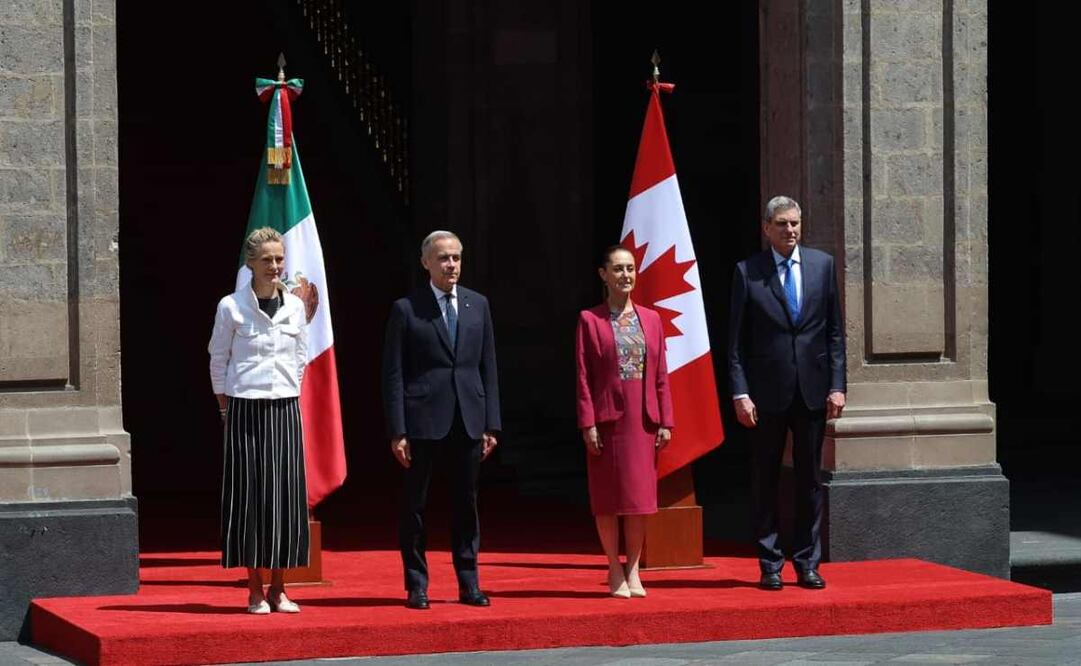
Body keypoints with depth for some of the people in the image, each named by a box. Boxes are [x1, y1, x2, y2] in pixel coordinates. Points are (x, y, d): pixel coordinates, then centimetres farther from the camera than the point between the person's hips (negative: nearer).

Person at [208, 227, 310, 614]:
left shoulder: (294, 306, 6)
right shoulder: (231, 307, -4)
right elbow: (218, 360, 3)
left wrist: (288, 392, 10)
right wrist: (225, 405, 2)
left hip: (286, 409, 3)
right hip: (246, 410, -3)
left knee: (287, 495, 2)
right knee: (251, 495, -2)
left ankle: (278, 589, 12)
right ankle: (255, 592, 4)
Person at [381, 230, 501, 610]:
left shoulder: (478, 305, 9)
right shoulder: (406, 309, -2)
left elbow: (488, 368, 11)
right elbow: (393, 374, -4)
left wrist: (491, 425, 5)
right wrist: (397, 431, -10)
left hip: (468, 420, 3)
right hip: (423, 419, -3)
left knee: (466, 503, 8)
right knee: (414, 504, 2)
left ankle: (468, 583, 15)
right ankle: (417, 585, 10)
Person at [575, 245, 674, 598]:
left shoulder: (651, 319, 9)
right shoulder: (590, 320, -1)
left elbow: (661, 375, 8)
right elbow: (583, 376, -4)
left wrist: (665, 421, 2)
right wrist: (588, 424, -11)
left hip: (643, 419, 3)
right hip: (607, 418, -3)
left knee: (640, 495, 5)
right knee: (609, 496, 2)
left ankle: (633, 569, 13)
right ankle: (615, 571, 11)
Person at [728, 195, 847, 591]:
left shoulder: (822, 265, 6)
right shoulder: (748, 272, -1)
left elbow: (835, 331, 7)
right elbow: (736, 340, -1)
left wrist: (837, 385, 0)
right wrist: (740, 394, -9)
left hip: (812, 391, 2)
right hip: (767, 393, -2)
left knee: (810, 480, 6)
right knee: (765, 481, 4)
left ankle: (807, 564, 13)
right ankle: (770, 565, 10)